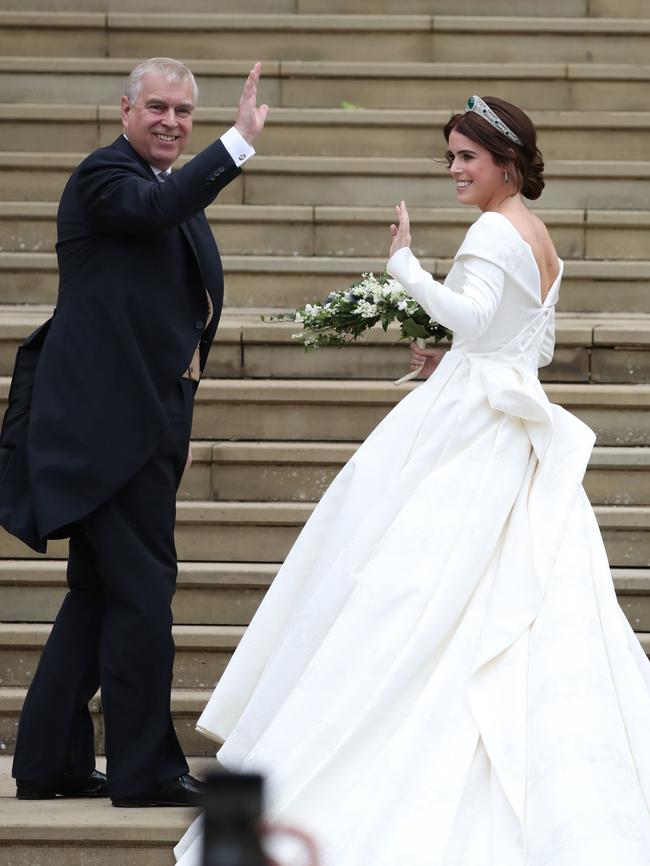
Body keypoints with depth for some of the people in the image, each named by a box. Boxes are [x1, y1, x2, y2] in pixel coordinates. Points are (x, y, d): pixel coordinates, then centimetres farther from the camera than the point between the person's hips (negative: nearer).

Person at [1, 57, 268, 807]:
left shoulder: (178, 192, 19)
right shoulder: (104, 174, -9)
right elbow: (156, 207, -33)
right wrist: (241, 140, -39)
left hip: (139, 422, 10)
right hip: (110, 421, -10)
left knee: (98, 594, 13)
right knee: (142, 590, -8)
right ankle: (145, 768, -3)